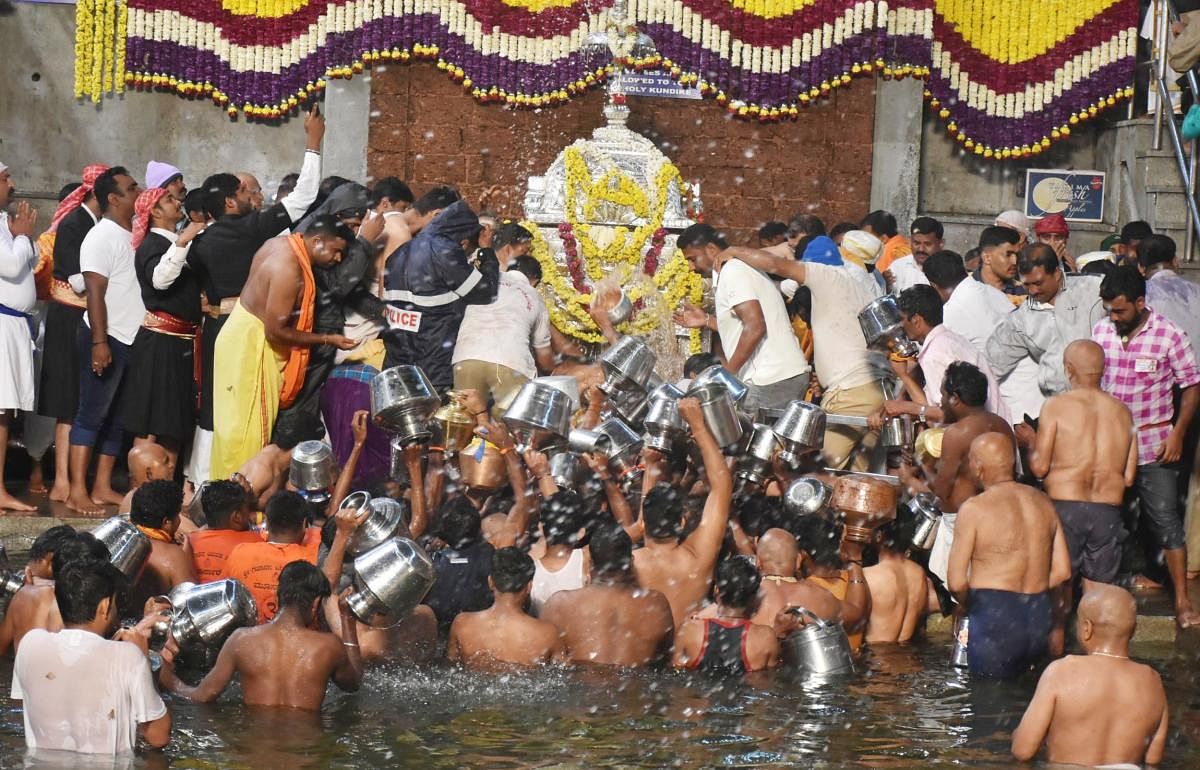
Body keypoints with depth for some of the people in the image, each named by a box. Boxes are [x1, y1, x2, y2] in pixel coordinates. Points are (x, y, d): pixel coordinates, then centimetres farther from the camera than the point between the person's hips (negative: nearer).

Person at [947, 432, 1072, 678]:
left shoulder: (974, 509, -9)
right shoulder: (1043, 503, 9)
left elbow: (956, 582, -10)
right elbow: (1062, 572, 11)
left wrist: (965, 604, 10)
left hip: (995, 621, -6)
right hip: (1040, 619, 6)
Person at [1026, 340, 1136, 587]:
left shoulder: (1057, 405, -5)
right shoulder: (1122, 412, 8)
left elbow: (1039, 467, -6)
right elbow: (1129, 478, 8)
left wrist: (1031, 441, 12)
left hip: (1065, 508, -4)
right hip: (1108, 512, 4)